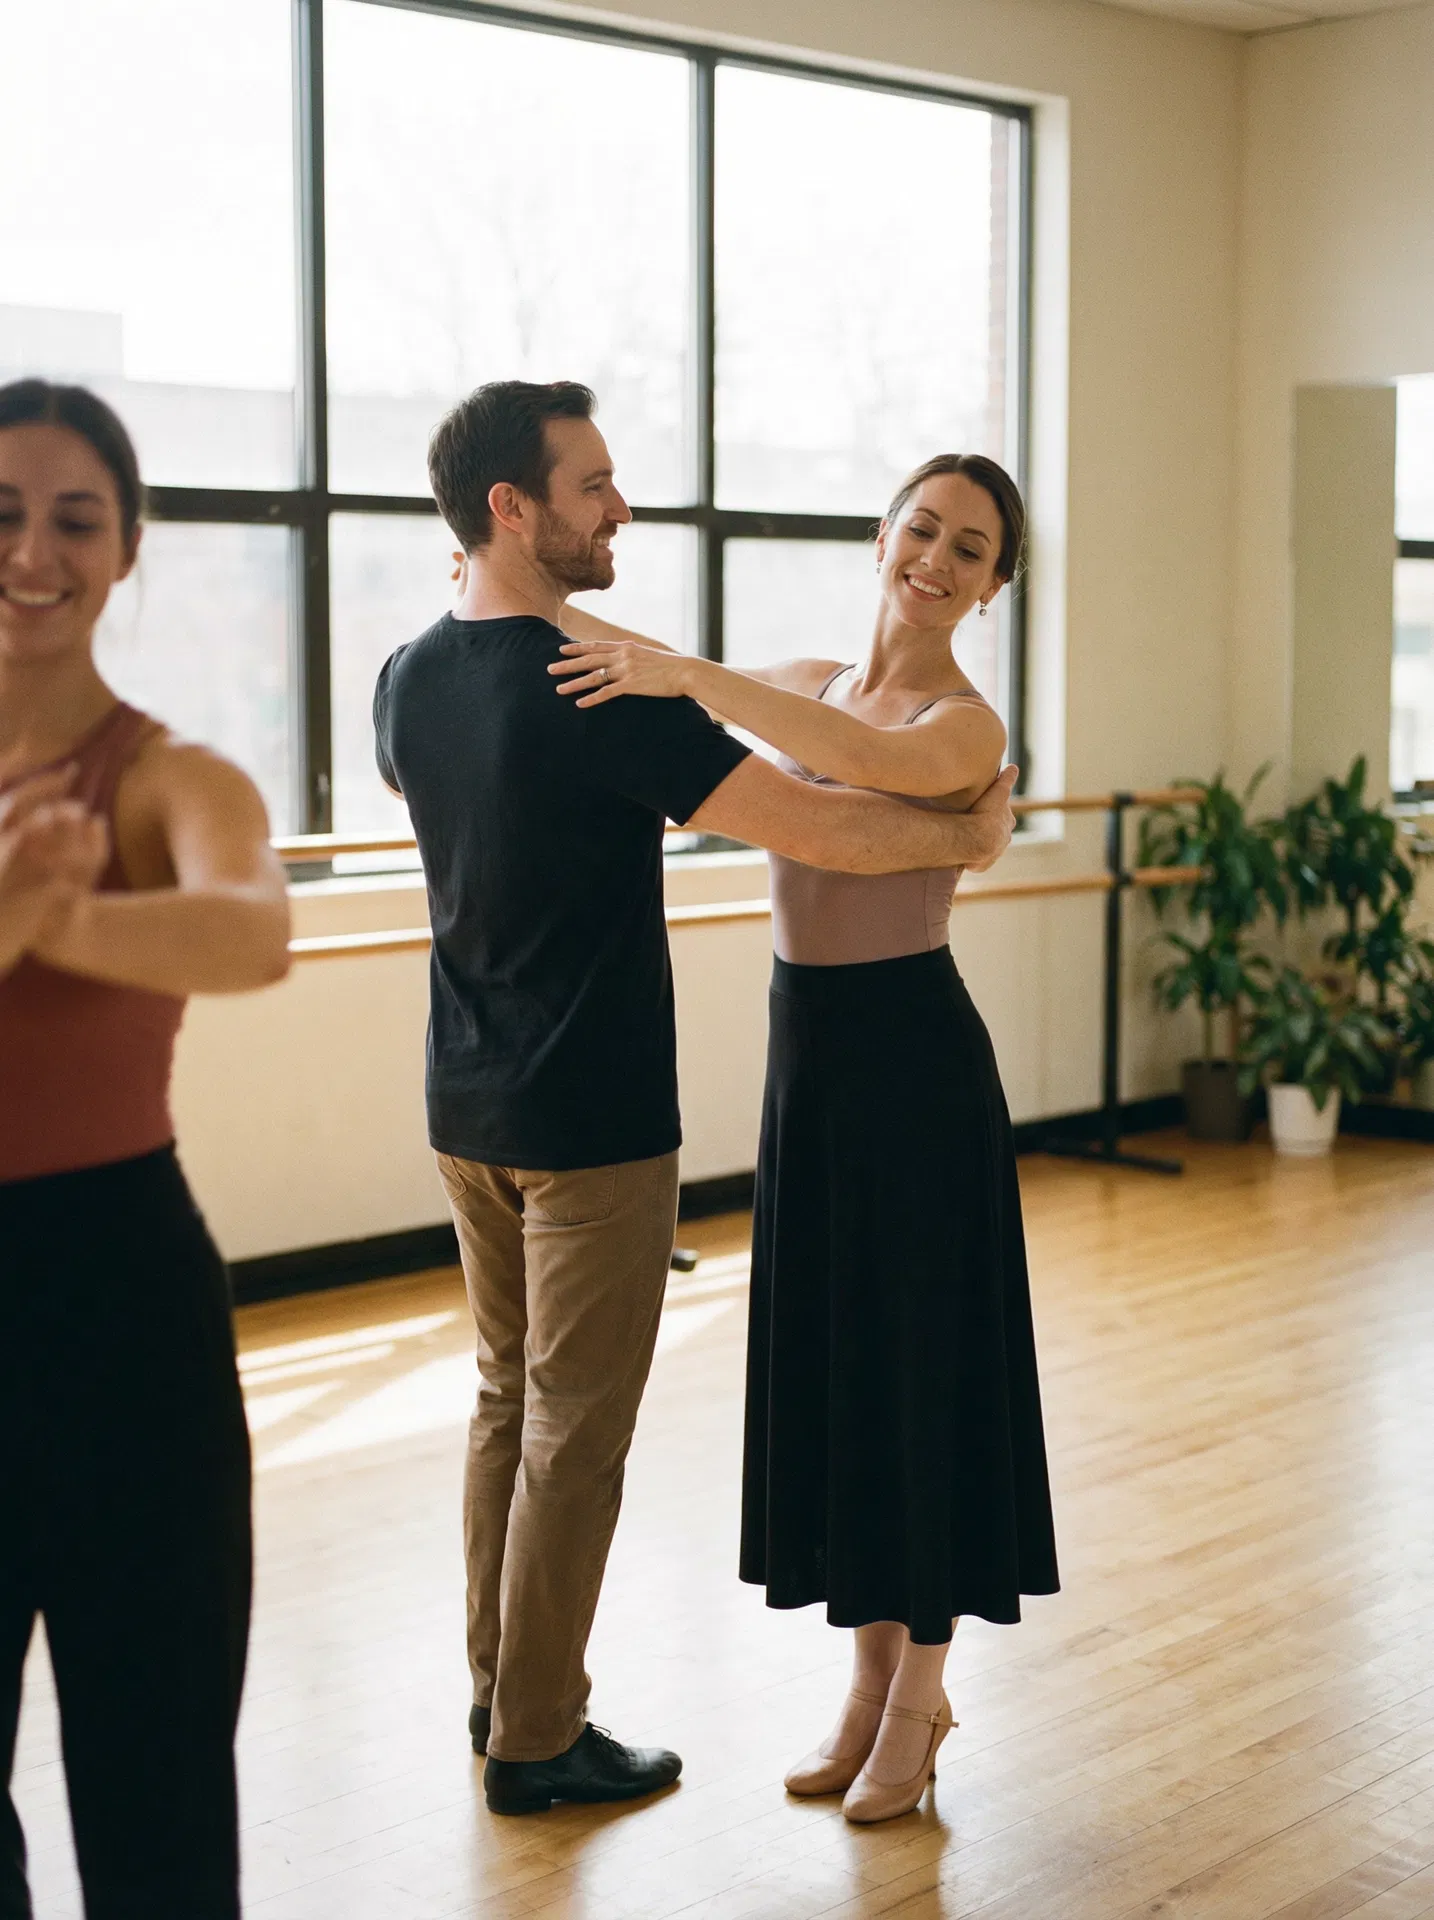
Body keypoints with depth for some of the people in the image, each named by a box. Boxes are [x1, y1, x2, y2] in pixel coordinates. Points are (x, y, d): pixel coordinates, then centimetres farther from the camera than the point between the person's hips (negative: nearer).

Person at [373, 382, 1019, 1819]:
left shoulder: (410, 680, 3)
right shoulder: (598, 693, -22)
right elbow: (818, 832, -22)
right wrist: (972, 835, -6)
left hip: (467, 1108, 8)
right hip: (591, 1123, -8)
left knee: (507, 1395, 19)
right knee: (576, 1428, 3)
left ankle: (499, 1691, 30)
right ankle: (536, 1741, 14)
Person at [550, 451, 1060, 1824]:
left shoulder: (964, 721, -12)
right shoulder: (807, 684, 8)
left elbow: (887, 765, -35)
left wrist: (693, 675, -37)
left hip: (913, 1056, -6)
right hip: (807, 1050, 7)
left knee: (917, 1358, 3)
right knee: (830, 1354, 12)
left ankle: (921, 1694, 19)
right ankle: (876, 1672, 27)